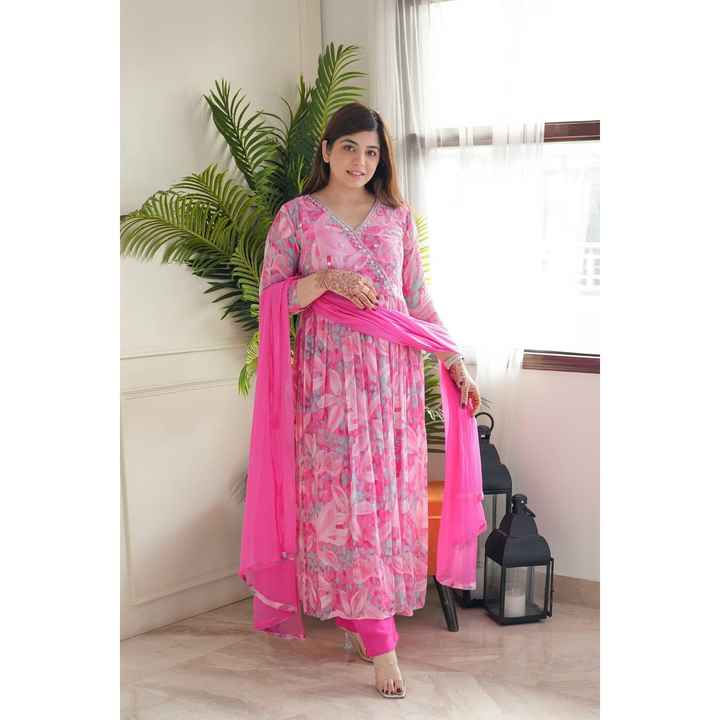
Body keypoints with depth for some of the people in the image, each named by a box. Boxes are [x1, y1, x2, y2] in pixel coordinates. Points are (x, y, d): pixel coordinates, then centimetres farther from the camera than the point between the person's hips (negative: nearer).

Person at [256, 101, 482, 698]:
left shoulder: (397, 216, 10)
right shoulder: (296, 216, 4)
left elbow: (418, 299, 12)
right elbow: (271, 294, 0)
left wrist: (455, 362, 6)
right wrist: (327, 279, -15)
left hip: (394, 371, 3)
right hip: (329, 374, -2)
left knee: (390, 492, 4)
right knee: (344, 496, -5)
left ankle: (358, 613, 22)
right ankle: (379, 641, 3)